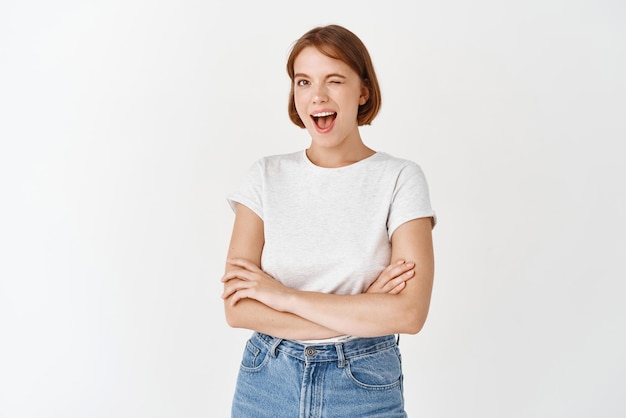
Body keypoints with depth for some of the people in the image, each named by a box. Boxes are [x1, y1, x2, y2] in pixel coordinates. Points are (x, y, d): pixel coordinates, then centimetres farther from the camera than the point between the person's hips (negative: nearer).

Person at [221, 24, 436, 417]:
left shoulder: (401, 178, -9)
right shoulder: (268, 175, -3)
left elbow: (409, 313, -18)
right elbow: (237, 308, -10)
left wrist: (284, 296, -17)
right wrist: (359, 313, -17)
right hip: (267, 384, 2)